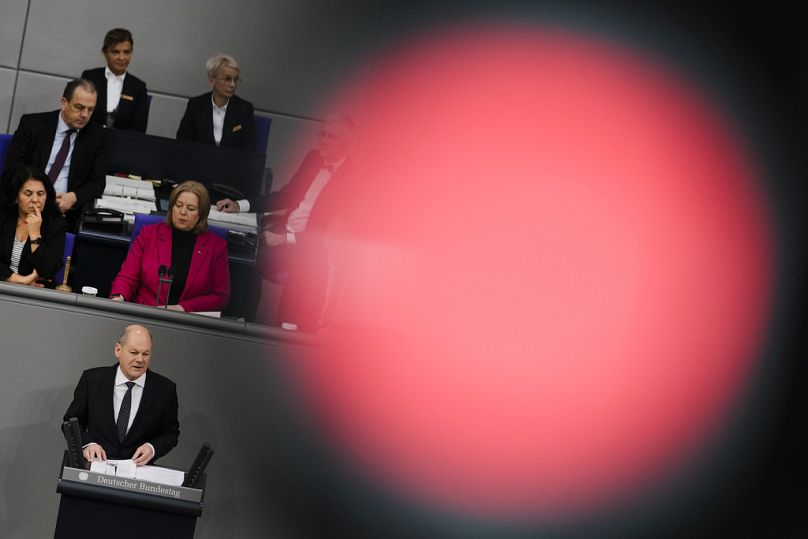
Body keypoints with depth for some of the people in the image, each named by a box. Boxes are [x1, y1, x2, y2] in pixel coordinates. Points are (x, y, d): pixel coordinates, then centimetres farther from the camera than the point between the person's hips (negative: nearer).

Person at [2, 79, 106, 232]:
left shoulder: (95, 135, 10)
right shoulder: (33, 123, 3)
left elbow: (98, 182, 8)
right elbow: (12, 169, -1)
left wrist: (73, 197, -14)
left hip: (65, 210, 2)